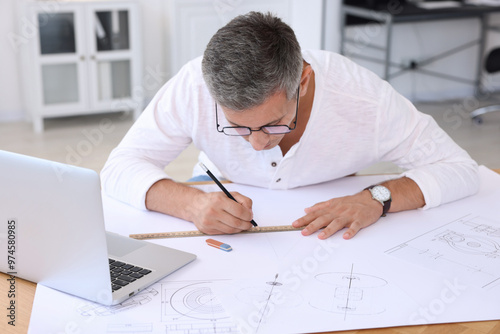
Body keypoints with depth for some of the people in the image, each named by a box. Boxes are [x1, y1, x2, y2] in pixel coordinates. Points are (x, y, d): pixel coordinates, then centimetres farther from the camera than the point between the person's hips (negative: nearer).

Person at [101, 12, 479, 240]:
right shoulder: (194, 87, -31)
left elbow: (460, 169, -21)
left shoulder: (364, 99, -31)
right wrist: (191, 203, -44)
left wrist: (376, 198, -39)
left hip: (326, 220, 0)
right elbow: (121, 167, -24)